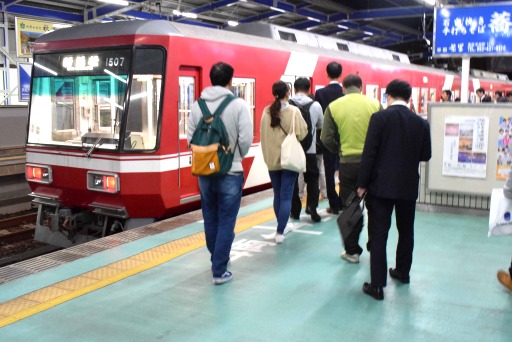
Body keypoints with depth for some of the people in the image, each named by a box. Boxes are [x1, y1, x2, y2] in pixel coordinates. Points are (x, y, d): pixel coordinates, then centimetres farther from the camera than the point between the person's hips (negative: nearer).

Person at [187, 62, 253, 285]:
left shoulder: (197, 105, 0)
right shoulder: (238, 105, -11)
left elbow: (191, 137, -2)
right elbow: (246, 139, -13)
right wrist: (237, 157, 7)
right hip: (230, 173, -4)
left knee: (210, 220, 18)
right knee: (226, 223, 4)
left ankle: (218, 261, 32)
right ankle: (219, 271, 7)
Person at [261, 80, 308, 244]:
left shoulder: (266, 111, 0)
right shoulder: (293, 111, -12)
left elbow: (262, 134, 6)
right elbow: (302, 133, -9)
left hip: (271, 158, 4)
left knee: (277, 195, 16)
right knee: (286, 197, -1)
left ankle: (282, 226, 27)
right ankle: (280, 232, -4)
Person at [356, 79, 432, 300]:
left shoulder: (380, 118, -9)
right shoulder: (421, 123, 2)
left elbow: (369, 153, -13)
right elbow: (426, 155, 9)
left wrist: (362, 184, -7)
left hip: (381, 185, -4)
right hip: (409, 186, 4)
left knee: (378, 234, -1)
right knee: (406, 231, 21)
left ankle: (377, 284, -2)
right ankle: (403, 272, 36)